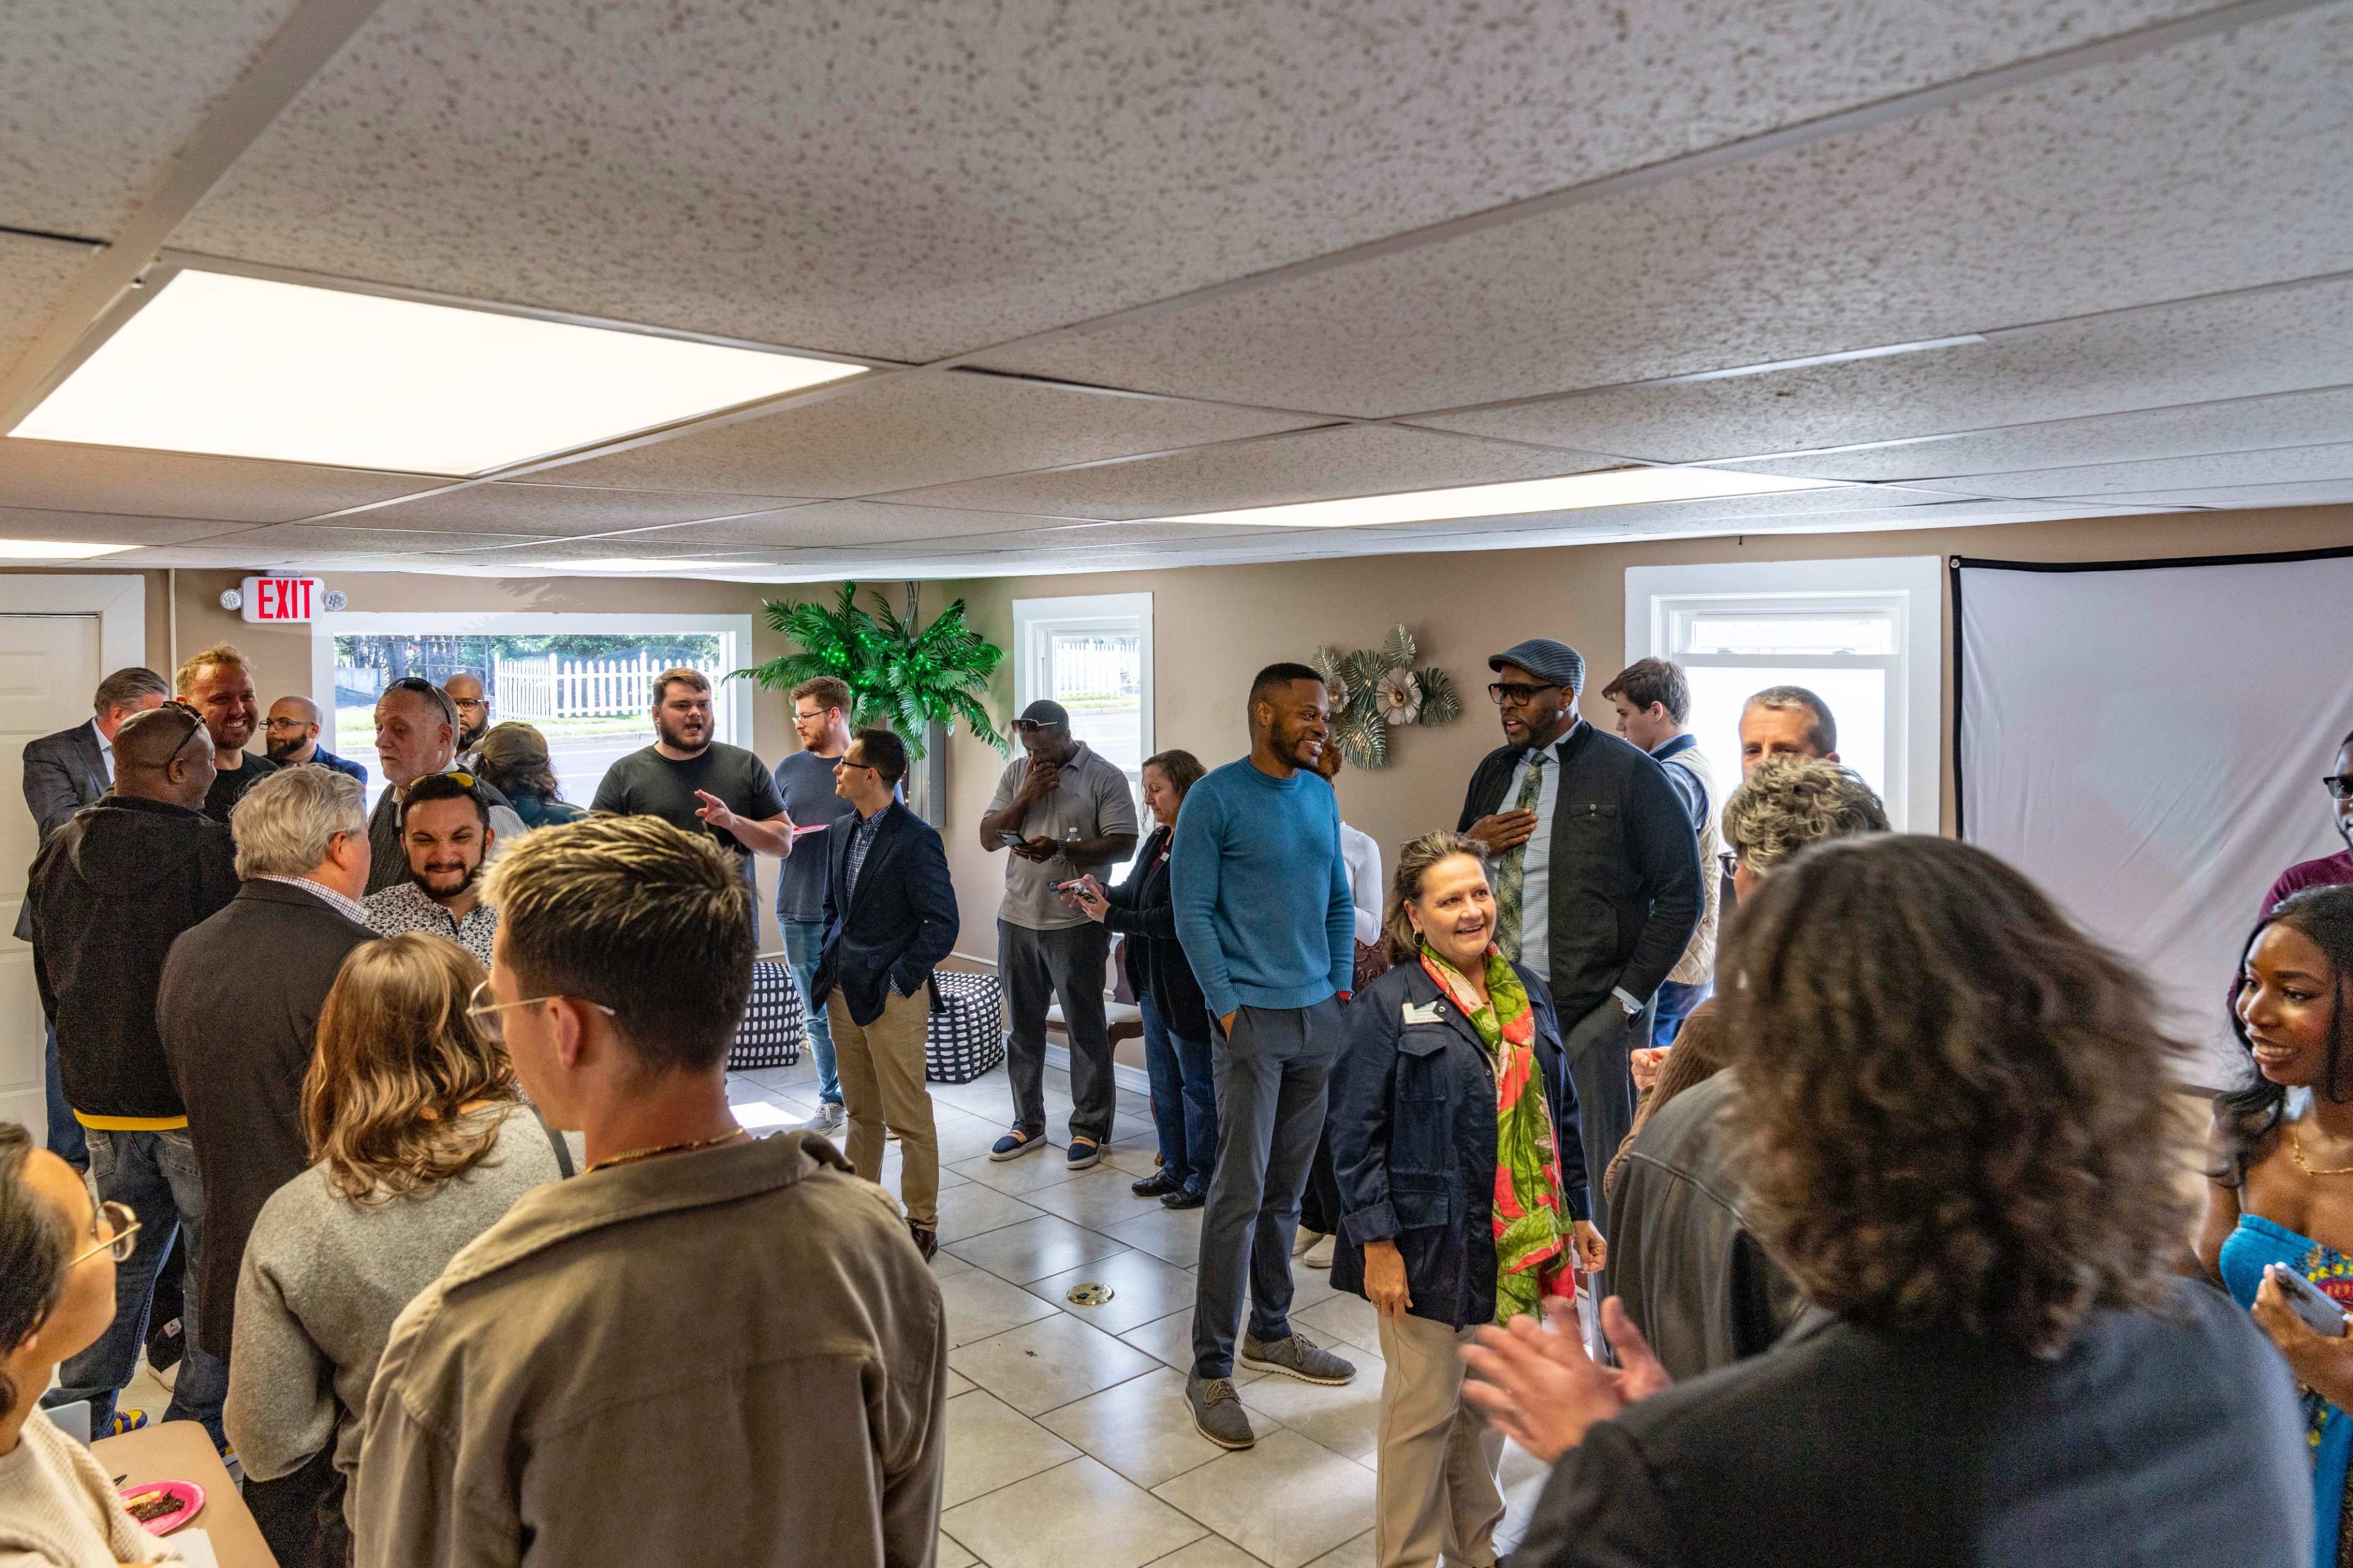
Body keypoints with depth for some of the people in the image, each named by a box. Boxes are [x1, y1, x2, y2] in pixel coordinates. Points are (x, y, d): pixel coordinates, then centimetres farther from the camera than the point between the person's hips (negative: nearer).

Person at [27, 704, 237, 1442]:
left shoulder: (58, 852, 5)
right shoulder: (211, 850, -18)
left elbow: (48, 978, 15)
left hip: (99, 1095, 7)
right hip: (198, 1097, -7)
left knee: (121, 1252, 20)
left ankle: (85, 1414, 29)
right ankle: (200, 1422, 12)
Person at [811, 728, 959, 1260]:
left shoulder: (916, 839, -14)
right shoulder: (844, 834, 10)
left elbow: (943, 925, -14)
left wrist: (897, 978, -15)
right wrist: (829, 968, 10)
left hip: (893, 998, -7)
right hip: (845, 995, 7)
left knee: (908, 1118, 2)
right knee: (861, 1114, 17)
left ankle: (922, 1225, 14)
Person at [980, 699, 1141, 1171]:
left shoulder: (1104, 776, -7)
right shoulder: (1017, 772, 8)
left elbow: (1123, 845, -13)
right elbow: (988, 838, 5)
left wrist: (1061, 848, -24)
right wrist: (1026, 797, -9)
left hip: (1076, 923, -5)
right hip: (1018, 919, 5)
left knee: (1085, 1027, 4)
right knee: (1024, 1026, 14)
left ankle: (1089, 1127, 15)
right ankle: (1028, 1123, 27)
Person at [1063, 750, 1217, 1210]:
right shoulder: (1159, 840, 9)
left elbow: (1176, 918, -25)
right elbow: (1135, 892, 14)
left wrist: (1111, 917, -20)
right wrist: (1101, 893, -4)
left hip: (1188, 986, -10)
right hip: (1154, 981, 10)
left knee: (1197, 1083, 5)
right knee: (1163, 1080, 19)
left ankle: (1203, 1177, 18)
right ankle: (1174, 1167, 32)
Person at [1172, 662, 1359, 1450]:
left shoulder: (1321, 797, 11)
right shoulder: (1214, 799, -9)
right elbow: (1192, 913, -10)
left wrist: (1342, 988, 8)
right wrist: (1229, 1008, -13)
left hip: (1319, 1016, 6)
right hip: (1252, 1018, -6)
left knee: (1287, 1187, 14)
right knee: (1240, 1190, -5)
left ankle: (1270, 1331, 29)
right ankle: (1210, 1369, 5)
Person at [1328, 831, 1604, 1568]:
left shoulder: (1527, 992, 5)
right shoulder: (1388, 1003, -11)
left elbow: (1560, 1113, 13)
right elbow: (1355, 1134, -12)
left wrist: (1577, 1215, 14)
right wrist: (1377, 1245, -14)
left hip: (1517, 1243, 5)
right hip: (1431, 1242, -5)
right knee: (1423, 1410, 7)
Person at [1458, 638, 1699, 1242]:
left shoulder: (1628, 774, -6)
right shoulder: (1495, 770, 13)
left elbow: (1681, 896, -6)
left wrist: (1626, 998, -10)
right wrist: (1472, 845, -2)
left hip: (1591, 1014, -5)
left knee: (1597, 1173, 4)